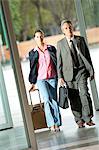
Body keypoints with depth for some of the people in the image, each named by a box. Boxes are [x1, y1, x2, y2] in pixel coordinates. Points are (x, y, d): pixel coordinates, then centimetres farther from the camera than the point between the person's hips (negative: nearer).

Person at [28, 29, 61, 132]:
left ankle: (57, 124, 7)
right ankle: (51, 124, -16)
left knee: (54, 100, 1)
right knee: (47, 100, -16)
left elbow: (57, 62, 11)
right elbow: (32, 68, 10)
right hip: (41, 79, -2)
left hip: (52, 78, 2)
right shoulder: (33, 53, 6)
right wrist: (32, 82, 10)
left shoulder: (51, 49, 8)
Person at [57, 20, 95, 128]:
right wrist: (60, 77, -1)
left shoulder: (80, 39, 9)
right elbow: (59, 61, 5)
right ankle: (79, 120, 11)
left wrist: (91, 70, 7)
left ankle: (88, 118, -5)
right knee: (74, 98, 2)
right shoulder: (60, 44, 6)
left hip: (81, 71, 0)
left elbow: (87, 55, 11)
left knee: (84, 93, -13)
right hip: (68, 73, 0)